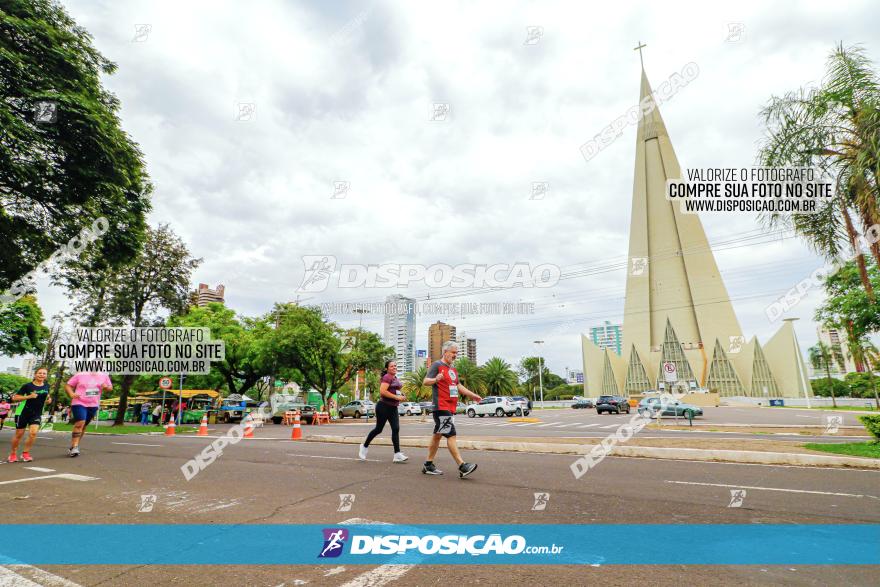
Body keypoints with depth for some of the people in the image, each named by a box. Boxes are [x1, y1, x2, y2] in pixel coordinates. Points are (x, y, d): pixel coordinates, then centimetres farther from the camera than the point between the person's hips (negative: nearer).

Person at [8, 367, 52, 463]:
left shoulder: (47, 386, 3)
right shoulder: (27, 386, -10)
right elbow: (14, 398, -9)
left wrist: (49, 399, 0)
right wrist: (29, 396, -22)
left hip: (37, 414, 2)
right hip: (23, 413, -2)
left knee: (33, 433, -14)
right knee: (19, 434, 7)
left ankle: (25, 453, 4)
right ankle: (13, 454, 29)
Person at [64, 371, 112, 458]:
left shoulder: (104, 376, 4)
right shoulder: (80, 375, -3)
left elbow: (110, 387, 13)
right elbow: (68, 386, 3)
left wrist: (106, 387, -10)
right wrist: (71, 394, -16)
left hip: (93, 405, 4)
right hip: (79, 403, -4)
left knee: (84, 426, 13)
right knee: (80, 423, -20)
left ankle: (74, 446, 28)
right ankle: (74, 447, -14)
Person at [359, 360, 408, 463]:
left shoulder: (396, 379, 15)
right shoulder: (387, 377, -13)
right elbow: (382, 391, -25)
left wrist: (402, 397, 9)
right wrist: (397, 397, -23)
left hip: (393, 408, 8)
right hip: (384, 407, -8)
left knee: (396, 429, -2)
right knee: (379, 429, 3)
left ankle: (397, 454, -3)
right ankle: (364, 446, 25)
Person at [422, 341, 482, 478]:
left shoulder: (453, 369, 20)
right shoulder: (437, 365, -7)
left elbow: (458, 385, 29)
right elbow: (425, 381, -16)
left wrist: (472, 395, 24)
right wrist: (435, 379, -37)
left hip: (451, 407, 9)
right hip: (441, 407, -9)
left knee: (437, 435, 13)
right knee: (451, 435, -11)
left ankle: (428, 465, 21)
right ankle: (462, 466, -11)